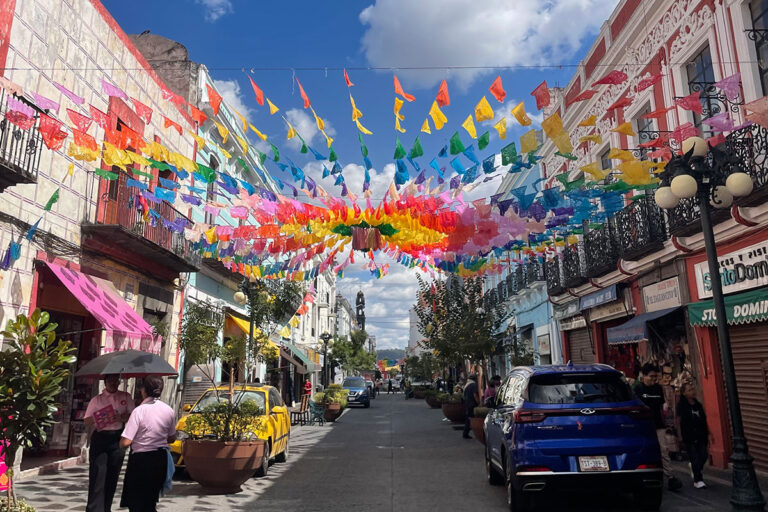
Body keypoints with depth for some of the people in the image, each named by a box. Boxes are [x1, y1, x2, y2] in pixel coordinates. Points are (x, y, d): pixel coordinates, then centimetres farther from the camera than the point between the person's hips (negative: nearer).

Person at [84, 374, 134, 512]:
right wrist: (95, 420, -16)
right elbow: (86, 421, 6)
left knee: (112, 476, 8)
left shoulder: (126, 397, 10)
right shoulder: (96, 399, 8)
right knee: (97, 474, -9)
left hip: (118, 438, 1)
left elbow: (132, 415, 4)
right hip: (99, 437, -1)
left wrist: (122, 417, -16)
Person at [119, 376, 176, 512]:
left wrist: (121, 445, 3)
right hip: (161, 460, 5)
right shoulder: (169, 411, -2)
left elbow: (125, 442, -19)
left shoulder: (139, 411, -17)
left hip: (141, 460, -5)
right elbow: (172, 438, 9)